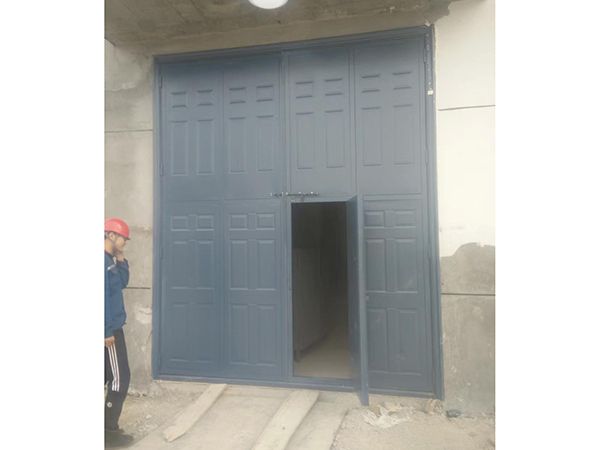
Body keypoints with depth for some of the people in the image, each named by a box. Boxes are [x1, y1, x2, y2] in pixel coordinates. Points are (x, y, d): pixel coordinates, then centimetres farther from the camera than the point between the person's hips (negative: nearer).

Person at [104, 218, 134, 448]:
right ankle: (110, 431, 9)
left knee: (106, 376, 16)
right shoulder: (103, 261, -20)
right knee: (119, 379, -1)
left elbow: (122, 282, 16)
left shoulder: (110, 260, 10)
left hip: (110, 327, 10)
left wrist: (121, 260, 3)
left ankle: (107, 427, 28)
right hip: (109, 329, -10)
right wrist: (107, 332, -22)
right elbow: (101, 298, -24)